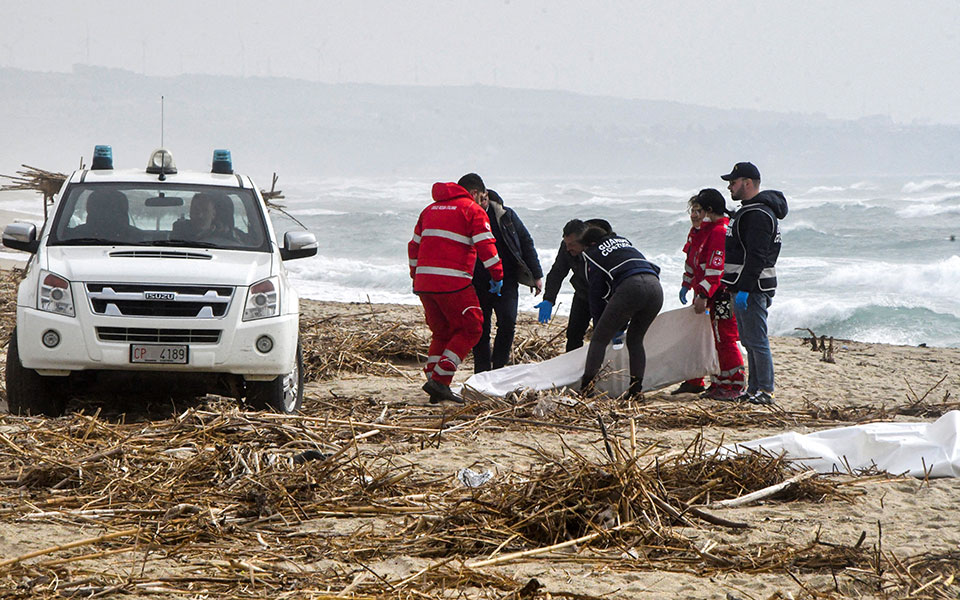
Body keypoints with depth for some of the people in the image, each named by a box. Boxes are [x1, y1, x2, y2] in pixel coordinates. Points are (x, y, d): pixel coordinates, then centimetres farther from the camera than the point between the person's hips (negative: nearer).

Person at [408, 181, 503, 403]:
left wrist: (415, 276, 32)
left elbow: (414, 245, 25)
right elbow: (485, 245, -9)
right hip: (453, 282, -7)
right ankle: (439, 380, -9)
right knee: (470, 329, 2)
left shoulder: (430, 210, 21)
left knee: (442, 333, 17)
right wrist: (497, 275, -2)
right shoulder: (472, 210, 1)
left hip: (424, 281, 7)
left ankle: (435, 384, 8)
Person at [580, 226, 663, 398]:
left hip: (630, 287, -6)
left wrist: (599, 324, 29)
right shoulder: (624, 242, 37)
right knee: (635, 340, 21)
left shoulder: (593, 253, 20)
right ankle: (636, 389, 13)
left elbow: (596, 293, 18)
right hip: (655, 285, 6)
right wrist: (622, 323, 35)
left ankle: (586, 387, -7)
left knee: (599, 339, 2)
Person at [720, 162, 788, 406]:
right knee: (749, 340, 14)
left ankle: (766, 391, -7)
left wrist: (745, 288, -26)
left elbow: (756, 257, -23)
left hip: (753, 288, -11)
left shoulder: (759, 214, -16)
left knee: (756, 340, -9)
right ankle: (754, 388, 19)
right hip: (743, 287, 11)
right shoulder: (748, 211, 19)